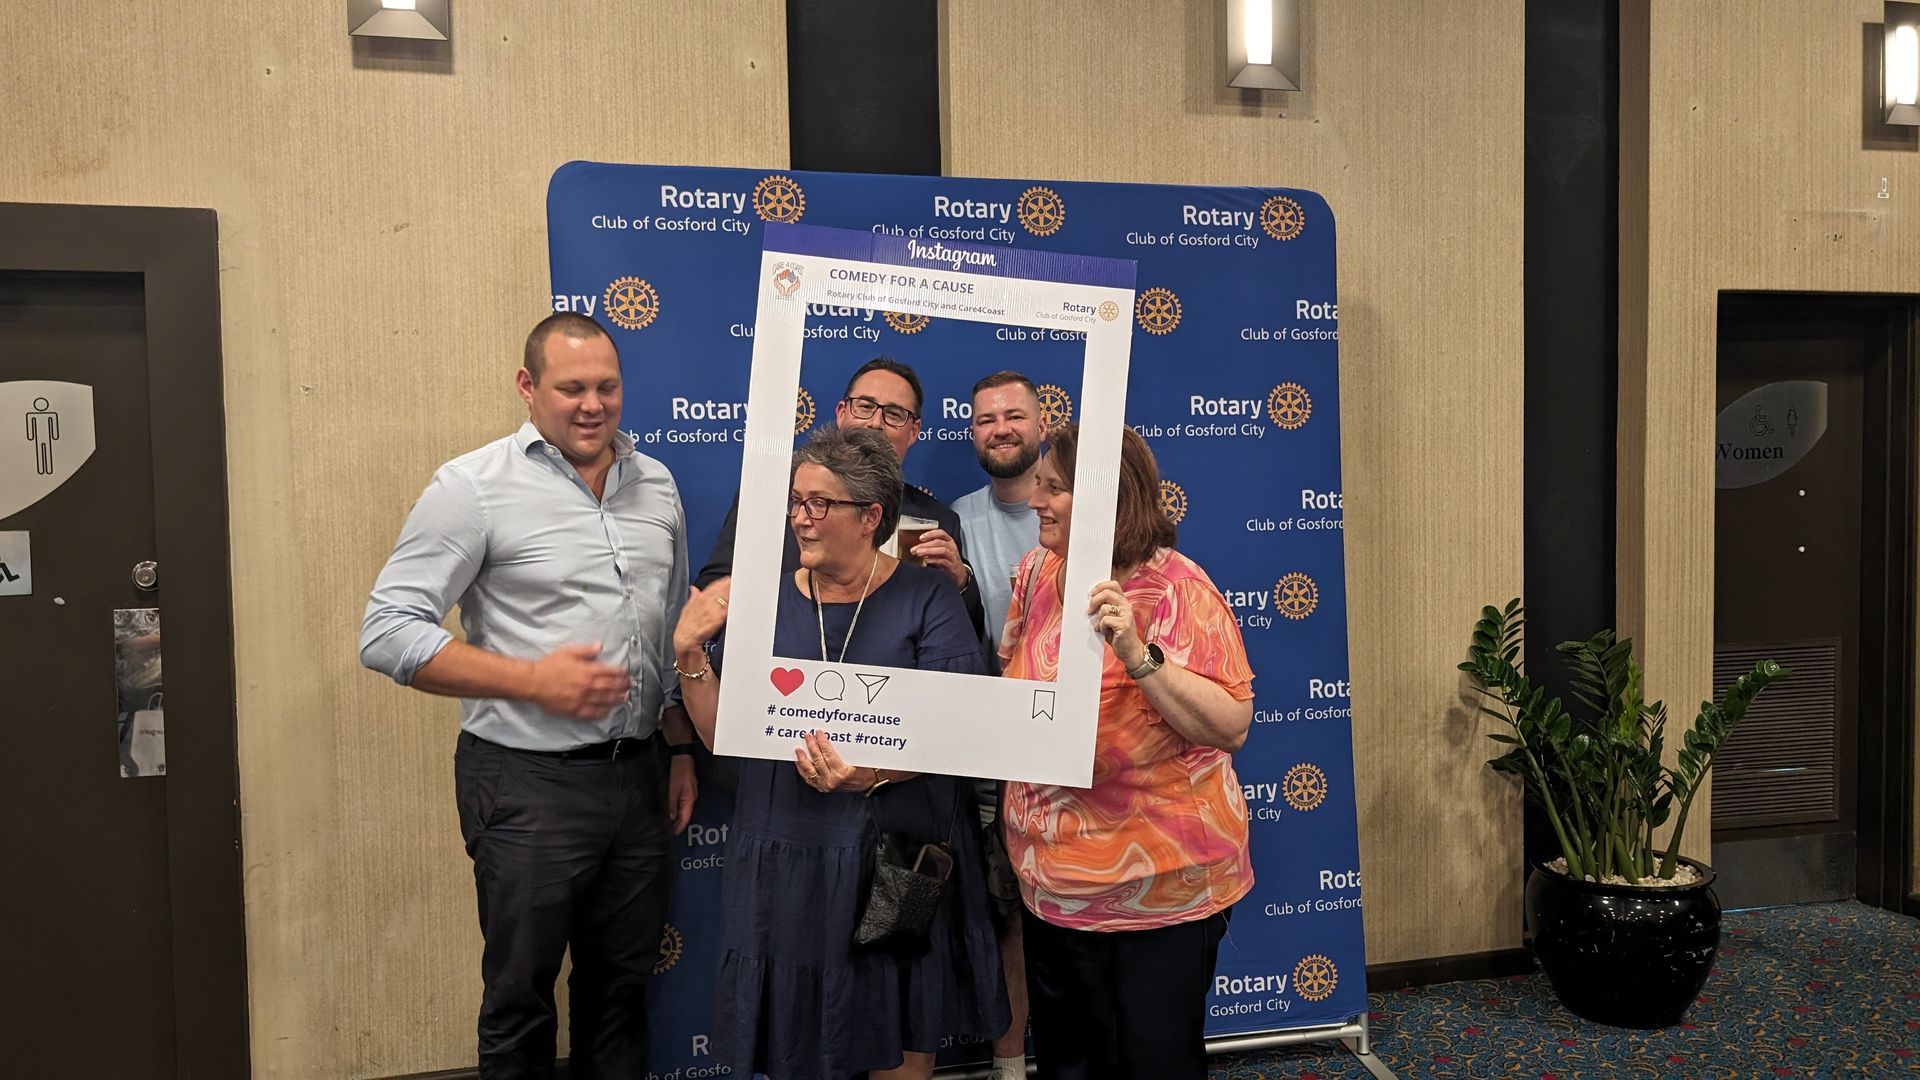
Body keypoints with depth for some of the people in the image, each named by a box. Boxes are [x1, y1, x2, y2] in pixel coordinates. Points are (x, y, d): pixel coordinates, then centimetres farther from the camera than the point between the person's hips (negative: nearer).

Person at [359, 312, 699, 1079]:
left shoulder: (656, 485, 7)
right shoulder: (474, 487, -10)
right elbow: (387, 633, -12)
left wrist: (683, 752, 13)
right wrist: (533, 680, -19)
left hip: (638, 777, 5)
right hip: (528, 784, -5)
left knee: (621, 988, 18)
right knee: (521, 998, 11)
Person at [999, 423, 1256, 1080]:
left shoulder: (1177, 589, -17)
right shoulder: (1038, 573, 2)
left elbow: (1231, 728, -22)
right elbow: (1008, 679, 12)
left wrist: (1136, 653, -32)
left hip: (1160, 888, -6)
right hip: (1055, 884, 6)